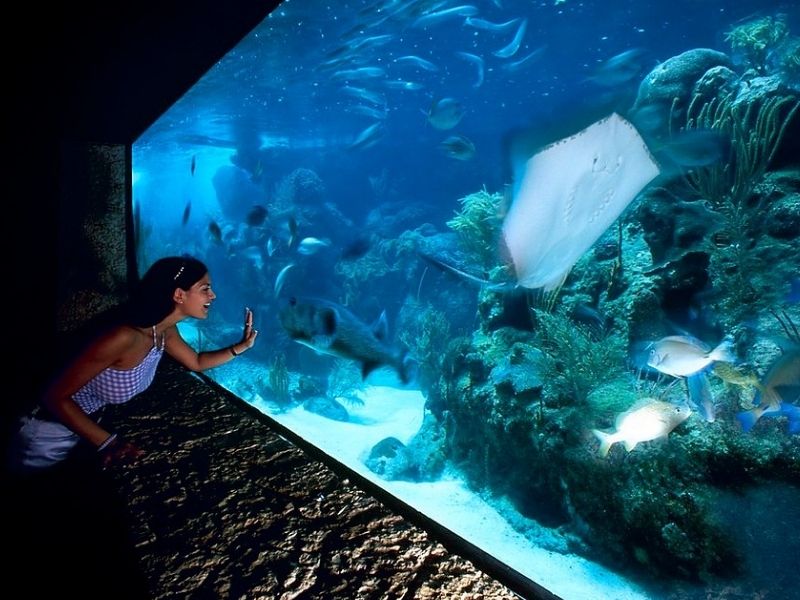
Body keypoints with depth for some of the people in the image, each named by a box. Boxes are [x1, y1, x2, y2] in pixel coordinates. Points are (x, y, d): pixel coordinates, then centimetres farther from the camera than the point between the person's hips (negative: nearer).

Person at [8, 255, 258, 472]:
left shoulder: (165, 330, -12)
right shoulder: (123, 337, -37)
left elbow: (196, 362, 6)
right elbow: (55, 397, -30)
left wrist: (240, 347, -7)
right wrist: (108, 443, -32)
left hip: (90, 423, 8)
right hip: (50, 432, -7)